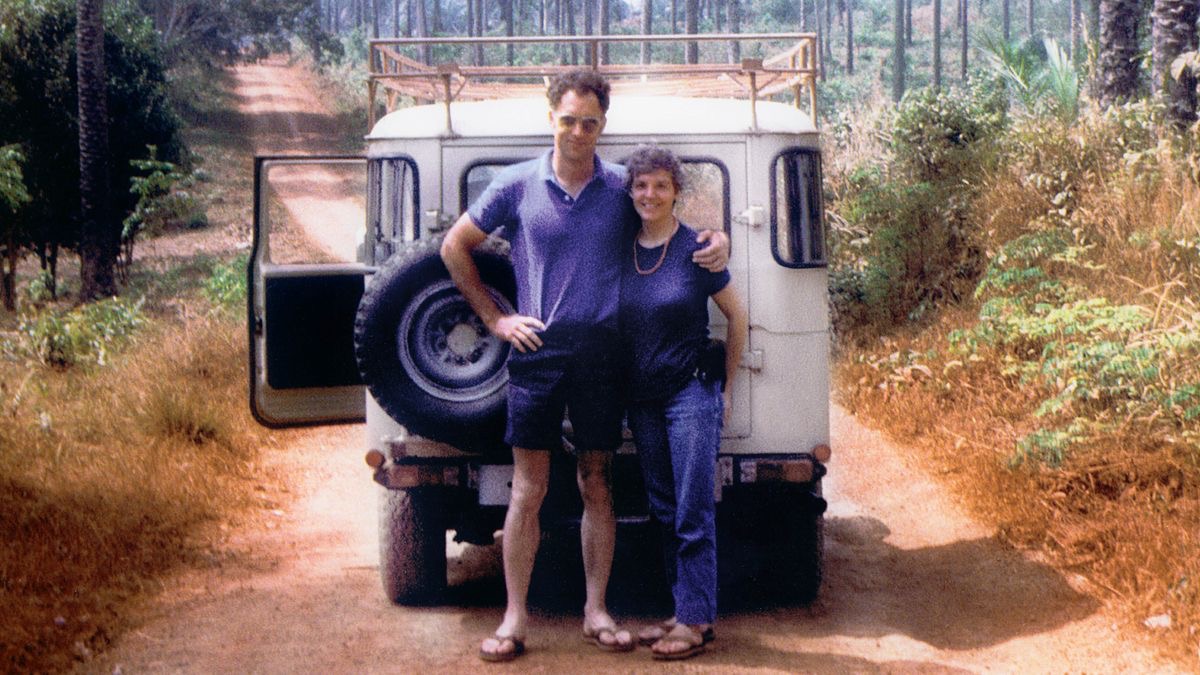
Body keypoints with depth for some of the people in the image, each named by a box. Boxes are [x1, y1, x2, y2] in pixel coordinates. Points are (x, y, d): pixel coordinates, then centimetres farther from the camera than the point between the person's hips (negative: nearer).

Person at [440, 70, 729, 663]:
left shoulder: (625, 188, 5)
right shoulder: (516, 185, 1)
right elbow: (455, 247, 10)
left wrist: (718, 243, -3)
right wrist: (494, 318, 4)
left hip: (602, 353, 1)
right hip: (537, 350, -1)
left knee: (596, 486, 8)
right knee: (528, 489, 1)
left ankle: (596, 612, 18)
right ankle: (514, 618, 8)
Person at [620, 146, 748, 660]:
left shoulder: (696, 249, -9)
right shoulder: (621, 251, 3)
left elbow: (737, 316, 1)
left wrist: (725, 386, 4)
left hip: (691, 391, -5)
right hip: (643, 399, 5)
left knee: (693, 514, -5)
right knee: (664, 511, 10)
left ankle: (697, 621, -1)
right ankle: (682, 612, 19)